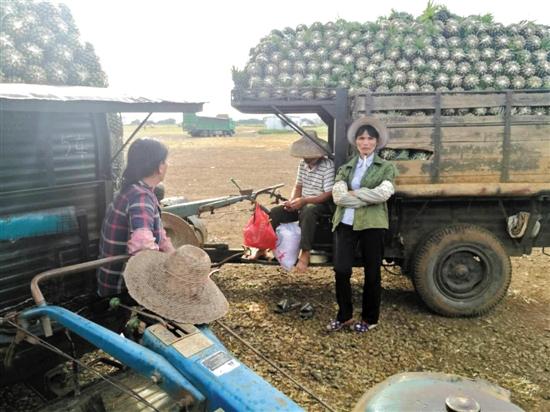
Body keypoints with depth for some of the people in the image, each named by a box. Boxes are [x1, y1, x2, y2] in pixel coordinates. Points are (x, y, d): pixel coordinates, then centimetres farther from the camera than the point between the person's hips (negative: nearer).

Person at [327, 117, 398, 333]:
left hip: (372, 224, -2)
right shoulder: (346, 168, 12)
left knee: (371, 273, 7)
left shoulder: (386, 167, 5)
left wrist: (354, 194, -8)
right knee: (341, 270, -3)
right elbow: (338, 196, -5)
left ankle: (370, 319, 24)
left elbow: (382, 193, -14)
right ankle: (344, 315, 18)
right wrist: (368, 198, -11)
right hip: (346, 223, 2)